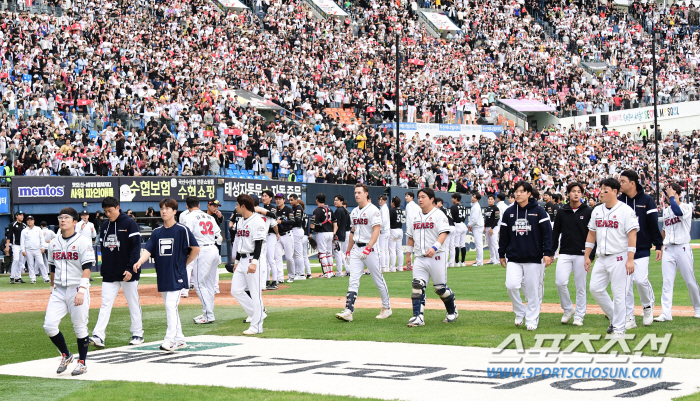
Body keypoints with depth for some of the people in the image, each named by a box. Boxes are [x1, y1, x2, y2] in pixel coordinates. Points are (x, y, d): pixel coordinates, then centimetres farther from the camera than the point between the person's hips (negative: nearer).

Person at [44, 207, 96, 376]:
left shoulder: (83, 242, -7)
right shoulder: (53, 243, 11)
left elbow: (86, 268, -13)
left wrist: (81, 291, -22)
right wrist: (53, 289, 18)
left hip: (77, 289, -5)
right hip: (59, 291, 5)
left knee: (80, 327, 1)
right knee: (49, 325, -5)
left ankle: (82, 363, 14)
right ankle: (65, 355, 15)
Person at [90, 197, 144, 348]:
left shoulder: (130, 223, -8)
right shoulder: (105, 226, 10)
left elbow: (136, 247, -12)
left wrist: (130, 268, -18)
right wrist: (103, 268, 13)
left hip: (128, 273, -5)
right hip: (109, 274, 5)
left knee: (133, 304, 4)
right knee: (105, 303, -2)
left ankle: (138, 334, 14)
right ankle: (98, 336, -7)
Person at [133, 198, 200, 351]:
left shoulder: (182, 230, -7)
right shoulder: (157, 232, 9)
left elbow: (196, 248, -4)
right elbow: (148, 250, 0)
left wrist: (184, 264, 0)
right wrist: (139, 262, -19)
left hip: (177, 276, -6)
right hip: (162, 276, 7)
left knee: (171, 306, -15)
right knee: (170, 309, 11)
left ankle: (170, 340, -16)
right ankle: (180, 340, 20)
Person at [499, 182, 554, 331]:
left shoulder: (538, 211, -1)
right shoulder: (509, 212, 8)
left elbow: (547, 233, -4)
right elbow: (503, 235, 15)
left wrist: (547, 253, -11)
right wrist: (502, 254, 16)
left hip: (534, 258, -2)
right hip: (513, 259, 2)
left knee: (533, 290, 0)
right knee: (511, 285, -13)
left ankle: (532, 319, 13)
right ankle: (520, 312, 10)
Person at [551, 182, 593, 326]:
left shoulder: (588, 212, 2)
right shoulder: (561, 212, 8)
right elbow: (555, 233, 12)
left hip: (582, 254, -2)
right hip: (565, 253, 2)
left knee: (581, 286, 2)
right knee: (560, 282, -11)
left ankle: (579, 315, 12)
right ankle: (568, 309, 9)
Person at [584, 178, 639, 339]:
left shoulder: (626, 210, -10)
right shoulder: (597, 211, 11)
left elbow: (632, 235, -13)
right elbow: (591, 234, 18)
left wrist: (630, 259, -20)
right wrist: (587, 256, 13)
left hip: (619, 258, -7)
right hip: (601, 258, 7)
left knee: (619, 294, -4)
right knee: (595, 288, 3)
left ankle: (619, 329, 4)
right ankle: (614, 317, 22)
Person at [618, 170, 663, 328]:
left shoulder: (647, 200, -2)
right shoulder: (618, 201, 4)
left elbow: (654, 224, -2)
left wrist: (659, 245, -6)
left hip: (642, 249, -3)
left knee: (641, 280, -12)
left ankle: (648, 306, 17)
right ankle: (629, 319, 8)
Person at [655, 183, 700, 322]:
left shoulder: (687, 207, -3)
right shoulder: (666, 210, 14)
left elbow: (678, 212, -27)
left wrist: (672, 196, -17)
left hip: (682, 248, -5)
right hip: (668, 249, 5)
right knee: (667, 282, -2)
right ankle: (666, 313, -6)